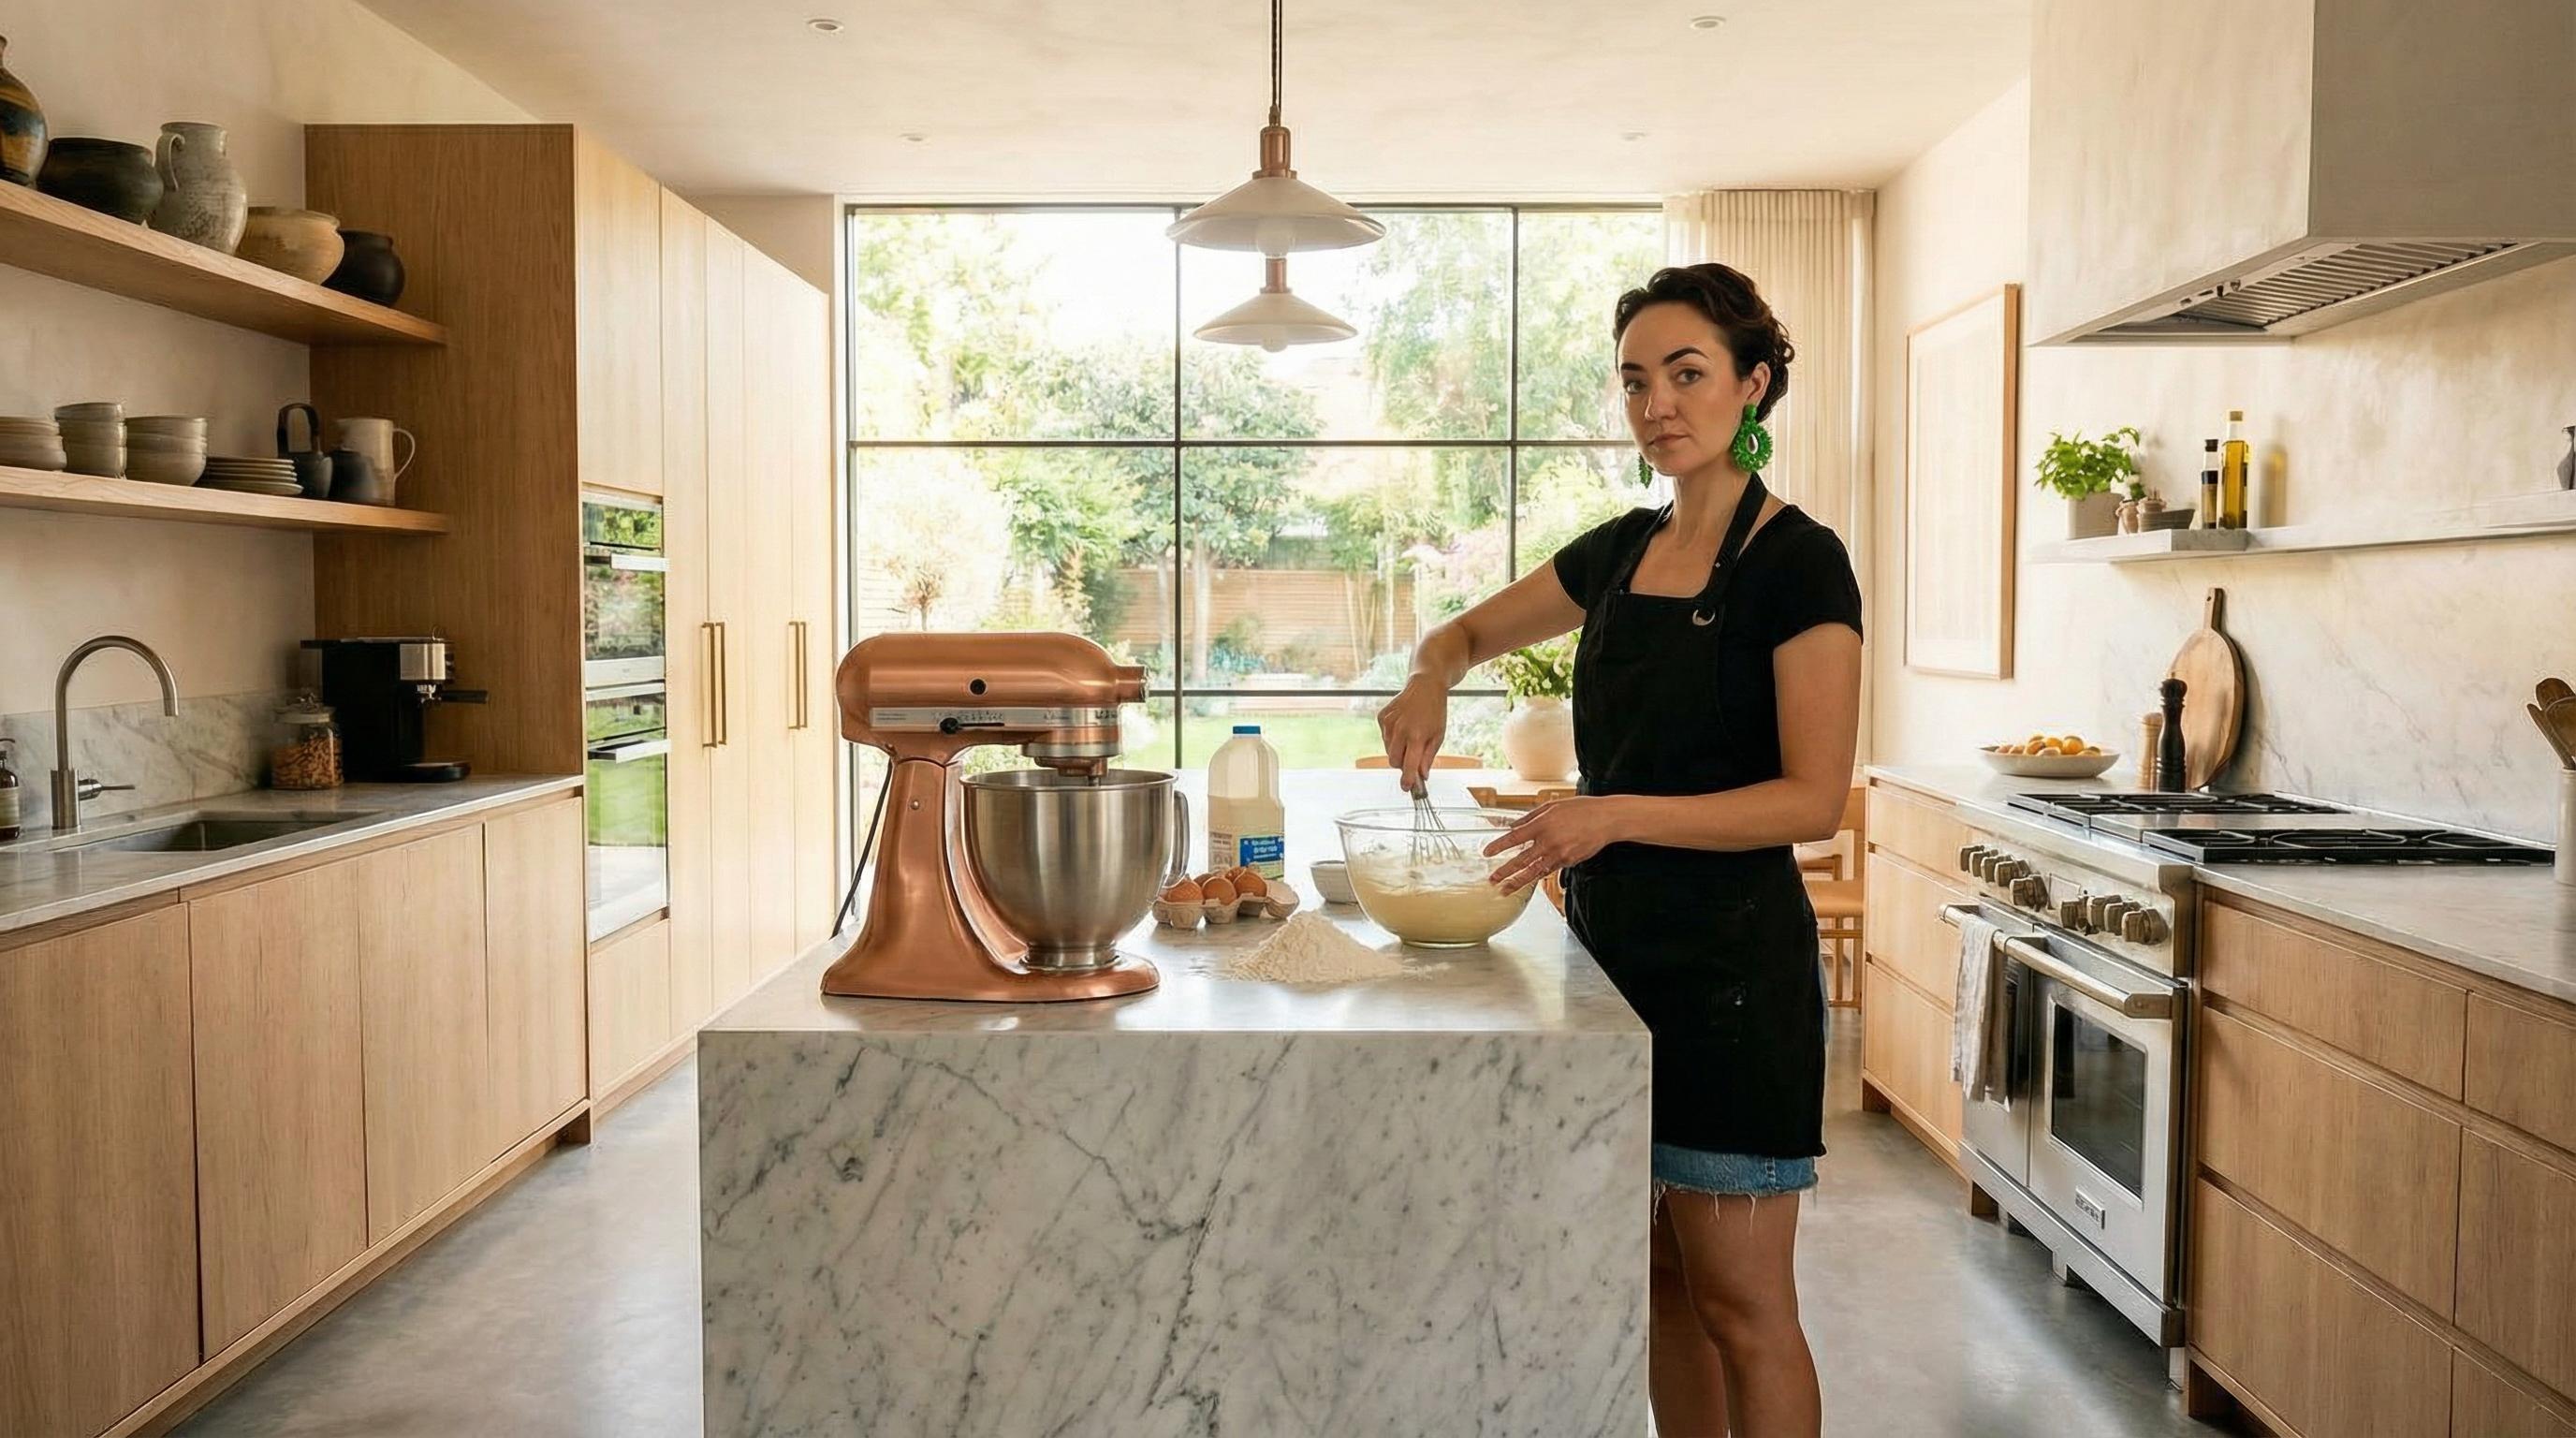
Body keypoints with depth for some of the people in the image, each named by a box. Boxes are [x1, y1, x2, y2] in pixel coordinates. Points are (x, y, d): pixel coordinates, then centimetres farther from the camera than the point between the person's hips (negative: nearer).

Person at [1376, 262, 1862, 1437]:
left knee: (1739, 1301, 2)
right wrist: (1431, 681, -2)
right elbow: (1469, 633, 22)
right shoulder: (1623, 551, 10)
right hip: (1615, 945, 7)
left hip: (1728, 964, -7)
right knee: (1657, 1280, 16)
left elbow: (1814, 799, -17)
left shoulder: (1798, 564, -11)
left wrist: (1618, 814, -28)